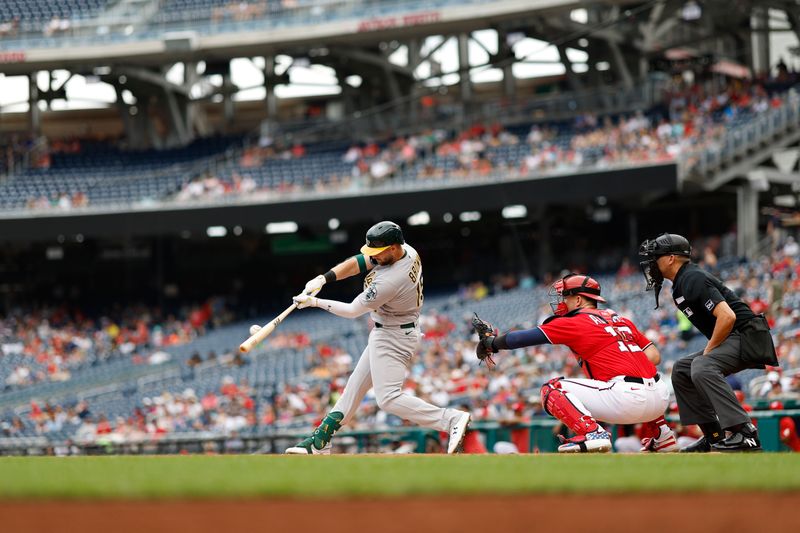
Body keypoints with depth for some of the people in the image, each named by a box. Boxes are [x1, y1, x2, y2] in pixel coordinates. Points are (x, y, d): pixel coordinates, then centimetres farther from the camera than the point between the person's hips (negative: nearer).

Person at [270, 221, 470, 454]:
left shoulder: (390, 281, -31)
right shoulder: (405, 251, -6)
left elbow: (353, 310, -19)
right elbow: (357, 263, -1)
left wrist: (314, 302, -10)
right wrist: (323, 279, -13)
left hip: (392, 337, -10)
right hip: (385, 333, 10)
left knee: (388, 398, -16)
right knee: (355, 385, 17)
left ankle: (452, 419, -20)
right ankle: (319, 442, 26)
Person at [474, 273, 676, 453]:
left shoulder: (574, 323, 3)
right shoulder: (621, 320, 22)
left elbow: (524, 338, 6)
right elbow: (654, 356, 18)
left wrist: (491, 343, 20)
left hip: (628, 400, -7)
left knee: (552, 390, 0)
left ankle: (591, 433, -17)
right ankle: (661, 434, 28)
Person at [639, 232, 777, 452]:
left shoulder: (693, 280, -17)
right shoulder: (681, 285, 16)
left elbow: (727, 316, -26)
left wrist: (708, 351, -17)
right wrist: (708, 351, 11)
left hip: (747, 335, -11)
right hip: (730, 340, 11)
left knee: (702, 367, -31)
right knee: (681, 369, 15)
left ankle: (745, 433, -35)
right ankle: (714, 435, 12)